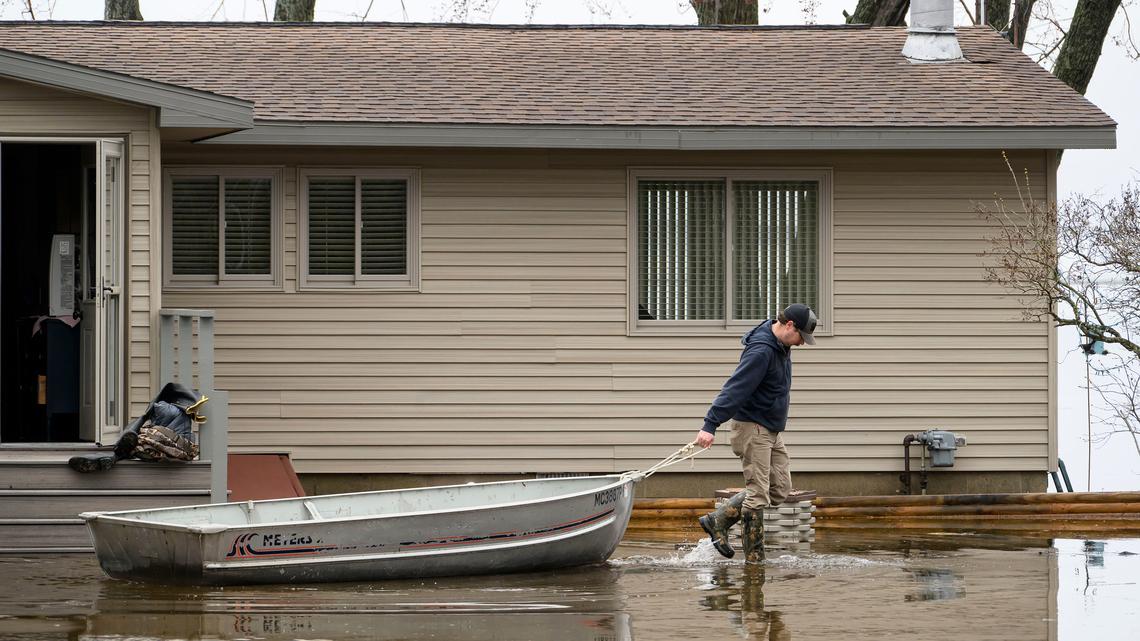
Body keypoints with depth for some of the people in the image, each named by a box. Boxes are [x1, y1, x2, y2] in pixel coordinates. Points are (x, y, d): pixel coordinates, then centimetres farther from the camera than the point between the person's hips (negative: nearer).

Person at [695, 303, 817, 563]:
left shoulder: (781, 346, 8)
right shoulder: (761, 351, -22)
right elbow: (735, 388, -28)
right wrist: (710, 425, -32)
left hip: (772, 429, 10)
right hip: (752, 427, -10)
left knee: (780, 489, 9)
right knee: (758, 494, -7)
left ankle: (718, 519, 13)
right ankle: (754, 558, -2)